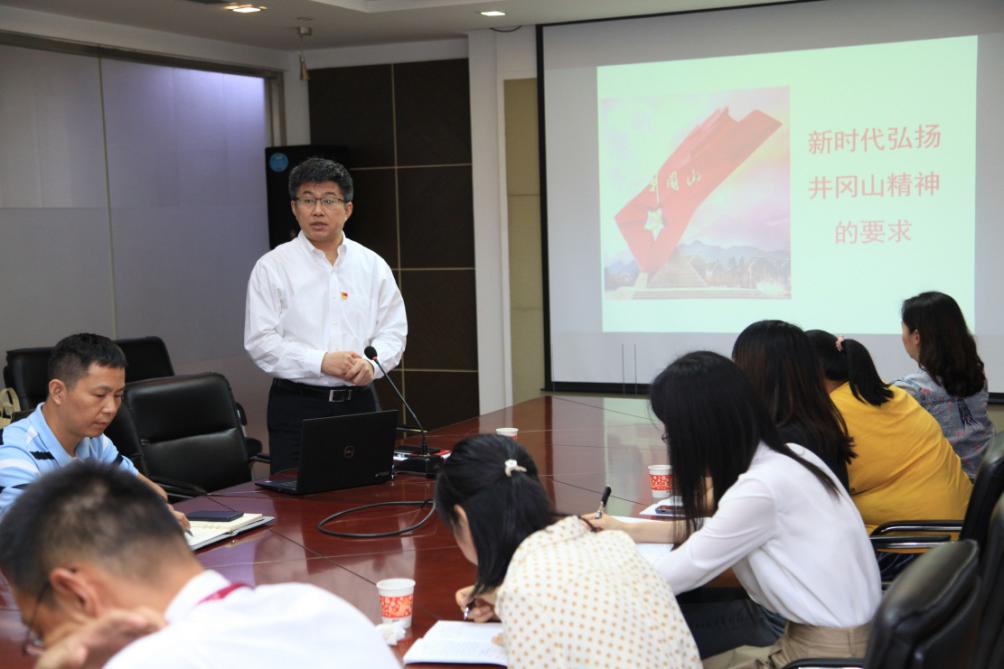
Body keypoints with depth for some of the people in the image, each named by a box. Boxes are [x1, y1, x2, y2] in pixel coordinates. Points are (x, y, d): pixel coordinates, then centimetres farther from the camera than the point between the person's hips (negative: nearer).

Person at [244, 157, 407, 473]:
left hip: (359, 400, 3)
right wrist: (321, 362, -17)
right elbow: (260, 342, -7)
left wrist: (371, 364, -12)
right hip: (296, 406, -3)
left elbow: (393, 330, 9)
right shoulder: (271, 267, -1)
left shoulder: (373, 265, 9)